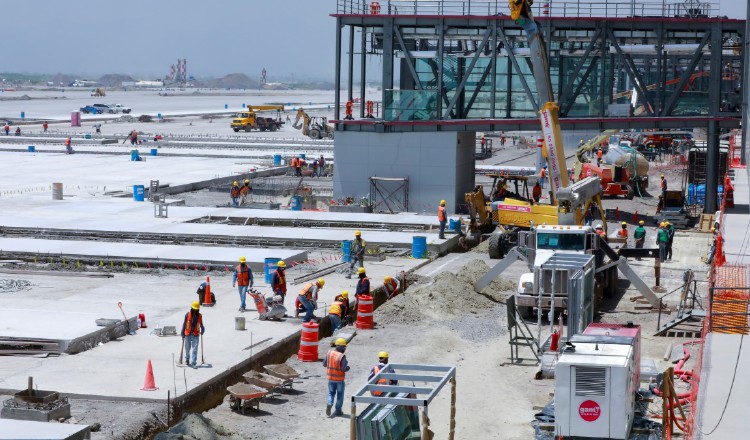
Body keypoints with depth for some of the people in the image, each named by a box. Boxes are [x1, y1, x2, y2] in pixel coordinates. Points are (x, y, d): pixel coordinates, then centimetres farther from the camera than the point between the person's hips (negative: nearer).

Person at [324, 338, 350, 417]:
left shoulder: (329, 353, -5)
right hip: (339, 379, -4)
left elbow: (324, 364, 3)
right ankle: (338, 410, 20)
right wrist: (348, 367, -1)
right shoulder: (342, 356, -21)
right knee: (340, 395, 13)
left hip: (330, 378, 4)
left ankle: (329, 404, -8)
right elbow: (344, 368, -22)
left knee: (331, 393, 18)